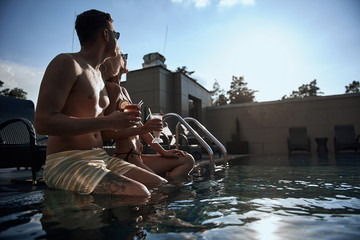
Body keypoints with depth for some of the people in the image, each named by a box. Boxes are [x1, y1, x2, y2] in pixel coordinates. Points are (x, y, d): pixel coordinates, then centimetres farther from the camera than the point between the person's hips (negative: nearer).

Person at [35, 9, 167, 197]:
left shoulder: (98, 75, 21)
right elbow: (43, 123, -19)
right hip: (66, 162, -8)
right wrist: (107, 122, -21)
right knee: (139, 194, -29)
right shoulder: (66, 62, -6)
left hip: (101, 158, 8)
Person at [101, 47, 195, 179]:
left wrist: (162, 151, 13)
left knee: (188, 160, 8)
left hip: (135, 157, 10)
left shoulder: (123, 90, 18)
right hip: (126, 158, -10)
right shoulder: (113, 88, -11)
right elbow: (106, 132, -19)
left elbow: (138, 126, 16)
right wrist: (142, 129, -25)